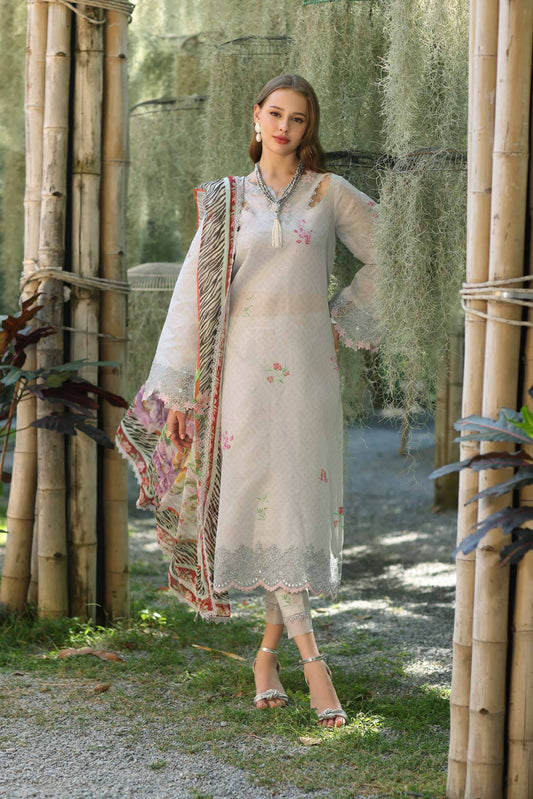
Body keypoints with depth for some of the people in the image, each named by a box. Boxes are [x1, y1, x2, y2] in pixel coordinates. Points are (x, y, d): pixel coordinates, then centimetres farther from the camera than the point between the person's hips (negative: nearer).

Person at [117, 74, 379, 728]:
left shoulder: (330, 193, 7)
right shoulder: (226, 201, 8)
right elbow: (193, 291, 7)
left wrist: (344, 319, 6)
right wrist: (177, 386, 3)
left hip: (306, 362, 0)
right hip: (245, 362, 0)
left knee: (301, 498, -2)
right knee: (262, 502, -6)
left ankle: (269, 652, 12)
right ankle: (311, 659, -4)